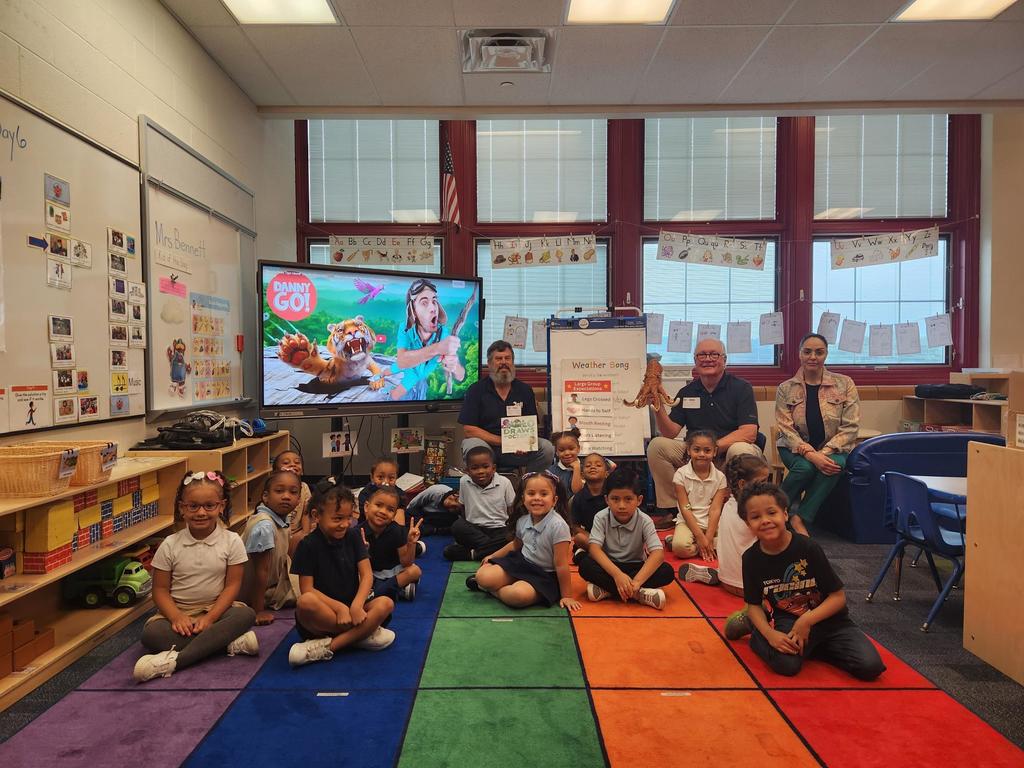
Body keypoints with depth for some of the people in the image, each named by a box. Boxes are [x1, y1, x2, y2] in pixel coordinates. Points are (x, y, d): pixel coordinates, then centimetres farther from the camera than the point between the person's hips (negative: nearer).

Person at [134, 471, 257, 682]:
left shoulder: (231, 541, -6)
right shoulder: (170, 545, -4)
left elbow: (232, 585, -7)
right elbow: (160, 589, -1)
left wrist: (210, 618, -20)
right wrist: (176, 617, -19)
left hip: (216, 608, 0)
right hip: (179, 610, 1)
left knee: (246, 614, -30)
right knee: (150, 633, -30)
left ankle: (173, 660, -35)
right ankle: (230, 643, -29)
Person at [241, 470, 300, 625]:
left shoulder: (281, 520, -4)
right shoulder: (264, 527, -31)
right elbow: (260, 571, -26)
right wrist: (259, 611, -21)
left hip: (274, 585, 9)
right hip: (255, 593, -8)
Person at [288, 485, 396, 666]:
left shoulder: (353, 537, 3)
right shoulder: (308, 545, -9)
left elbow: (366, 574, -3)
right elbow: (307, 589, -13)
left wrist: (356, 605, -20)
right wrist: (340, 608, -24)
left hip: (351, 605, 4)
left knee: (386, 604, -24)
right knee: (305, 603, -36)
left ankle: (327, 646, -25)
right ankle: (363, 633, -22)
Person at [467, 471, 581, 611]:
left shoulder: (558, 525, -23)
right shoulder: (522, 521, -3)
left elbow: (560, 564, -17)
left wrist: (566, 595, -11)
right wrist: (493, 556, 21)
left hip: (544, 575, -5)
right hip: (520, 563, 5)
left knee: (519, 595, -35)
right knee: (483, 576, -19)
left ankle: (492, 589, -6)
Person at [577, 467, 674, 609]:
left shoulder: (644, 521, -14)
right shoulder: (601, 518, -13)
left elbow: (658, 553, -24)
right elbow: (594, 548, -24)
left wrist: (637, 581, -38)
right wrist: (617, 574, -39)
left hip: (635, 567, 1)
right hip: (609, 566, -1)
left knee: (667, 571, -26)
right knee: (585, 565, -31)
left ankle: (606, 589, -27)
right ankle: (638, 594, -29)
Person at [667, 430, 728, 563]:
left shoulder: (719, 477, -1)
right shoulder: (681, 474, -7)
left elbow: (715, 509, -7)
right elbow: (685, 508, -9)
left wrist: (708, 538, -18)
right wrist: (700, 537, -17)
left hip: (712, 522, 4)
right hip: (688, 521, -4)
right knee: (680, 547, -34)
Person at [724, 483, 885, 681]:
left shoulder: (808, 548, -18)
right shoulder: (751, 558, -10)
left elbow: (838, 596, -12)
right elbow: (754, 604, 0)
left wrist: (807, 620, -24)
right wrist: (770, 634, -19)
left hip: (825, 617, 1)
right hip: (785, 619, -1)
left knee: (870, 666, -17)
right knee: (786, 663, -31)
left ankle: (809, 645, 7)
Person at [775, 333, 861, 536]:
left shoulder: (845, 384, 0)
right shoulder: (786, 389, -1)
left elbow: (850, 427, -6)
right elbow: (786, 429, -8)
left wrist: (825, 452, -20)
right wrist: (810, 454, -25)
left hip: (832, 449, 1)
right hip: (796, 449, 0)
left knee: (834, 465, -33)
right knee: (805, 467, -33)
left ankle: (799, 518, -23)